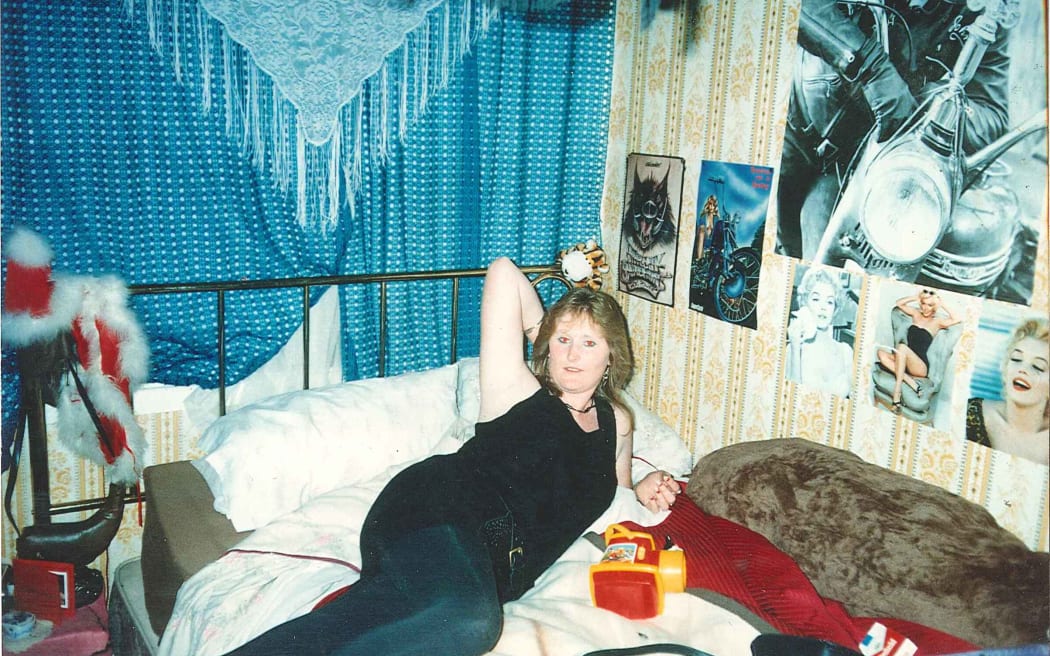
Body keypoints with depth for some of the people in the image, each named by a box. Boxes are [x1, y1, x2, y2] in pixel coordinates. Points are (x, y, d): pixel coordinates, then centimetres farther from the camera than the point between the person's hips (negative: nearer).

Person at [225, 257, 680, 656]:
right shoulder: (520, 392, 9)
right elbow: (503, 272, 6)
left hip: (492, 568, 5)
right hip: (438, 510, -5)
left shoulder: (616, 422, 25)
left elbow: (607, 497, 43)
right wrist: (541, 329, 21)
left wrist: (644, 492, 21)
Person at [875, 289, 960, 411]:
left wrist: (942, 305, -5)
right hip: (904, 362, 5)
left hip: (921, 366, -5)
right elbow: (899, 303, 18)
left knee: (902, 346, -34)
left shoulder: (937, 321, 2)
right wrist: (916, 297, 8)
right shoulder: (916, 314, 15)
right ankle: (909, 380, -30)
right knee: (881, 353, -21)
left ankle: (897, 392, -33)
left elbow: (957, 319, -14)